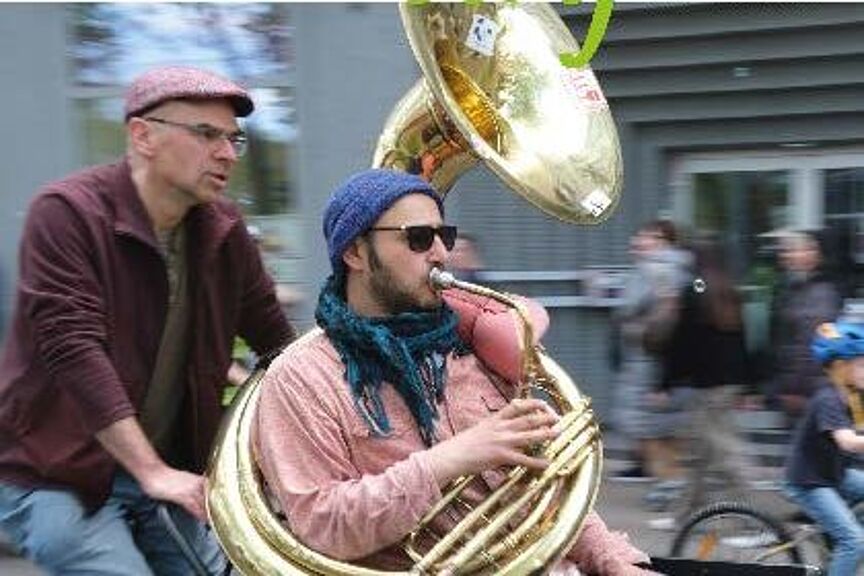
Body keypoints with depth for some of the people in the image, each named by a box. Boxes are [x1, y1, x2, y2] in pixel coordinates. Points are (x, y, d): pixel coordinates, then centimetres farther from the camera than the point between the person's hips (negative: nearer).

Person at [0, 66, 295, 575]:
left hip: (167, 472, 6)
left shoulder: (223, 229, 3)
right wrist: (153, 472, -27)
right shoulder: (68, 212, -16)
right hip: (57, 477, -6)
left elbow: (277, 341, 14)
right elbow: (73, 351, -24)